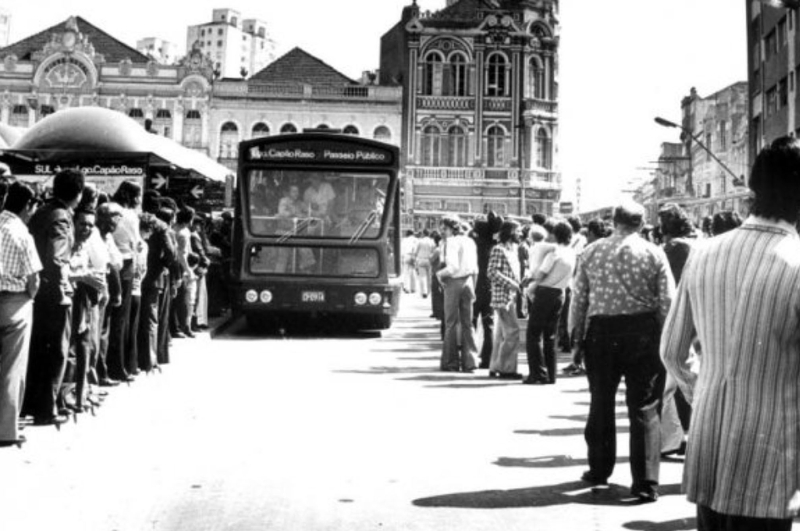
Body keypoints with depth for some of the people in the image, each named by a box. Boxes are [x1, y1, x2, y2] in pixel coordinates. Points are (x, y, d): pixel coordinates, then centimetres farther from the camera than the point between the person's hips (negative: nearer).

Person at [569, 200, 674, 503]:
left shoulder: (591, 252, 0)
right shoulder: (654, 253, -5)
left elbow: (579, 297, 1)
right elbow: (667, 302, -7)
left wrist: (576, 332, 10)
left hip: (601, 331, 2)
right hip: (643, 332, -2)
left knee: (601, 402, 17)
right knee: (645, 408, 4)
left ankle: (599, 470, 30)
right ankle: (645, 483, 4)